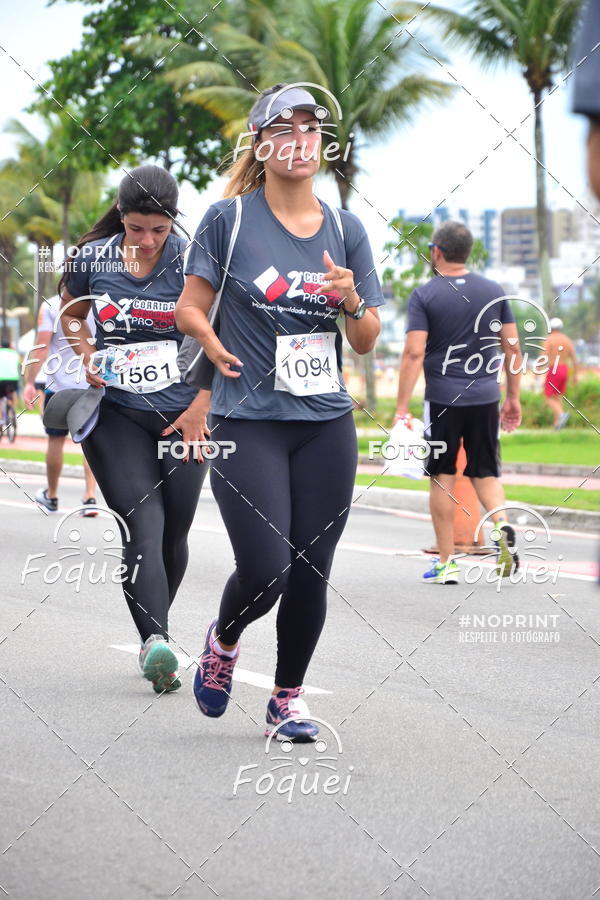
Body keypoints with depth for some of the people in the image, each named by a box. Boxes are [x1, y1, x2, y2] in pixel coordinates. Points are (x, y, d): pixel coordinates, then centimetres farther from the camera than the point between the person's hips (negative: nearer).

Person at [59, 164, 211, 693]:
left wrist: (200, 408, -6)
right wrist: (87, 355, 0)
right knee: (143, 527, -15)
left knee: (174, 532, 5)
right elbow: (71, 313, 20)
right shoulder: (94, 258, 1)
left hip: (183, 416, 0)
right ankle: (156, 642, -28)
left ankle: (153, 636, 26)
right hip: (116, 415, 0)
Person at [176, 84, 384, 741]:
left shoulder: (345, 229, 9)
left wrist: (351, 300, -11)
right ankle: (223, 641, 21)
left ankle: (287, 700, 23)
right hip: (247, 422, -3)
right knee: (264, 570, -13)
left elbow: (366, 342, 11)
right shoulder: (229, 218, -1)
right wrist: (216, 346, -17)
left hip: (326, 423, 4)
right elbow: (190, 308, 4)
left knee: (311, 571, 3)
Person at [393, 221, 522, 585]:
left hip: (443, 399, -3)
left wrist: (402, 409, -11)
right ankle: (503, 525, -16)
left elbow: (414, 353, -12)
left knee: (443, 478, 7)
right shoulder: (494, 291, 6)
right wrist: (513, 398, 16)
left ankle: (447, 563, 10)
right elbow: (513, 348, 8)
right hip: (485, 398, 3)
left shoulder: (425, 295, -5)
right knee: (486, 473, 13)